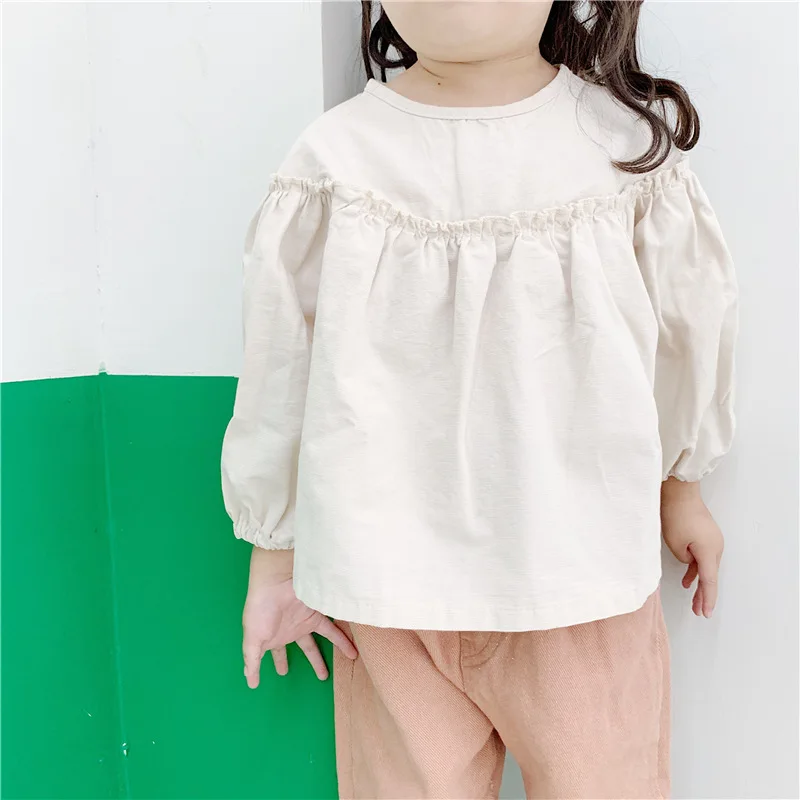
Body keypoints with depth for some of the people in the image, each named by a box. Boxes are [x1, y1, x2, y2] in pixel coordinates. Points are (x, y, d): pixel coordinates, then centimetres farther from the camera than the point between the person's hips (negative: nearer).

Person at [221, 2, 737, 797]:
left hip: (581, 564, 1)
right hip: (394, 577, 0)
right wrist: (274, 556, 7)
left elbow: (686, 324, 10)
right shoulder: (336, 158, -8)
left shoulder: (629, 141, -4)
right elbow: (280, 372, 0)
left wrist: (681, 482, 21)